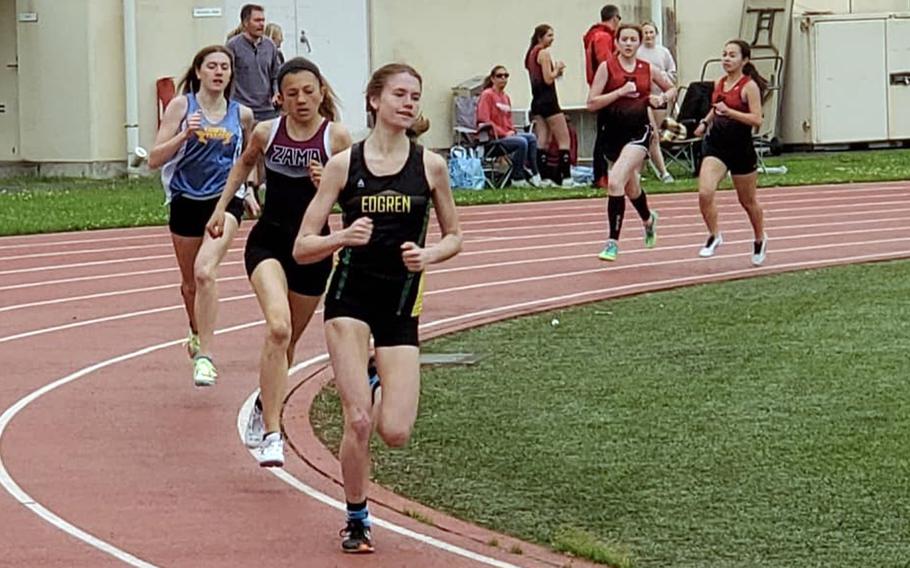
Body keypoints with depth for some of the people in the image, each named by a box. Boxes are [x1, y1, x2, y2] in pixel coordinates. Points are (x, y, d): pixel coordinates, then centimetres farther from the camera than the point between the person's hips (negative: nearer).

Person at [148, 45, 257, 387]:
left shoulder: (242, 114, 2)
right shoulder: (181, 106, -4)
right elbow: (154, 160, -9)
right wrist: (185, 134, -22)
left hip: (224, 201, -1)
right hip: (185, 202, 1)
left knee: (204, 271, -24)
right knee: (189, 282, 17)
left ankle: (204, 356, -24)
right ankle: (197, 333, 49)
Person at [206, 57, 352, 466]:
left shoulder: (337, 137, -7)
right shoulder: (266, 133, -3)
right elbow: (245, 163, 20)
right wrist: (222, 208, 19)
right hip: (267, 243, -1)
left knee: (288, 340, 16)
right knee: (278, 327, -25)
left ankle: (264, 408, 45)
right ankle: (271, 433, -25)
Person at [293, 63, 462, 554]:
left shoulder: (430, 165, 0)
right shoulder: (344, 164, -4)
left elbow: (453, 237, 12)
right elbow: (302, 248, -3)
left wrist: (428, 255, -10)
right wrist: (343, 238, -23)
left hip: (401, 304, 2)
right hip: (350, 297, -2)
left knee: (395, 433, -8)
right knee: (358, 422, -12)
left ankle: (375, 390, 28)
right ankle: (356, 519, 10)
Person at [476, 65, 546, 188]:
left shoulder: (506, 97, 19)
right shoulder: (487, 95, -5)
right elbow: (484, 120, -13)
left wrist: (511, 131, 4)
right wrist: (504, 133, -15)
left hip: (507, 135, 8)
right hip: (492, 138, -8)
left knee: (531, 138, -13)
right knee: (521, 142, -27)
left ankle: (534, 176, -15)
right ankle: (517, 179, -20)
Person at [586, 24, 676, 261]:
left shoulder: (648, 70, 4)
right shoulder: (607, 67, -2)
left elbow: (671, 88, 22)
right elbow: (592, 103, -7)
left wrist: (662, 98, 1)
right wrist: (620, 91, -16)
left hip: (638, 130, -2)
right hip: (613, 132, 2)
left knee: (615, 182, -23)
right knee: (631, 187, 19)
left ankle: (613, 242, -16)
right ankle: (648, 219, 53)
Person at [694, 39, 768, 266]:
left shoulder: (749, 86, -11)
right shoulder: (719, 83, 6)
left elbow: (756, 119, -19)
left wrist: (729, 112, -29)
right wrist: (706, 122, 11)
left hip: (741, 147, -4)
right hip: (716, 145, 4)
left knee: (748, 200, 14)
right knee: (704, 193, -18)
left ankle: (760, 240, 38)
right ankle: (714, 236, 2)